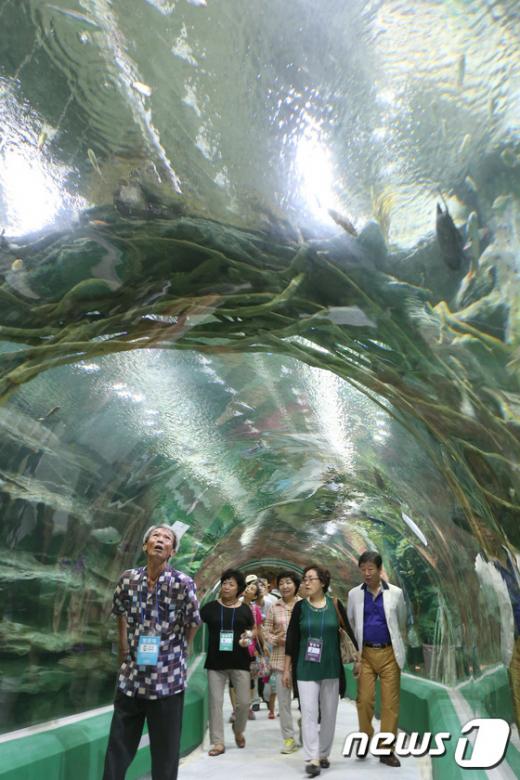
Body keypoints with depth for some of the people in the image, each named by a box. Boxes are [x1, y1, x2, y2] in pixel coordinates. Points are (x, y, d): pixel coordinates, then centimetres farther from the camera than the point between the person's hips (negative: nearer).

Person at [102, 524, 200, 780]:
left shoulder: (182, 583, -13)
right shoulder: (128, 578, -1)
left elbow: (193, 623, -3)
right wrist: (124, 652, 12)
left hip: (168, 678, -3)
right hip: (131, 675, 3)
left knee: (164, 752, 9)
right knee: (117, 751, 13)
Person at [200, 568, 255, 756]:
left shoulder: (244, 609, 3)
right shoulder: (211, 607, -1)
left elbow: (253, 630, 15)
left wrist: (248, 637, -5)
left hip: (239, 662, 1)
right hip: (215, 662, -1)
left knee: (243, 702, 5)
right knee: (215, 702, 2)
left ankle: (238, 731, 34)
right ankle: (218, 742, 15)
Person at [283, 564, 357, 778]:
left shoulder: (335, 604, -3)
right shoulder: (300, 606, -3)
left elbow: (348, 631, 3)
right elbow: (291, 638, -1)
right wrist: (286, 668, -1)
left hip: (331, 667, 1)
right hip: (306, 668, -1)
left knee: (329, 713, 10)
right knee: (309, 712, -6)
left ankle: (323, 754, 26)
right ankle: (312, 759, 0)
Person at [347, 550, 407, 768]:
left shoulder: (395, 593, -1)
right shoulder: (354, 594, 1)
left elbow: (401, 623, 11)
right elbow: (350, 627, 5)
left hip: (389, 654, 0)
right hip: (365, 654, 0)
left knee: (390, 702, 2)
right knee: (364, 700, 1)